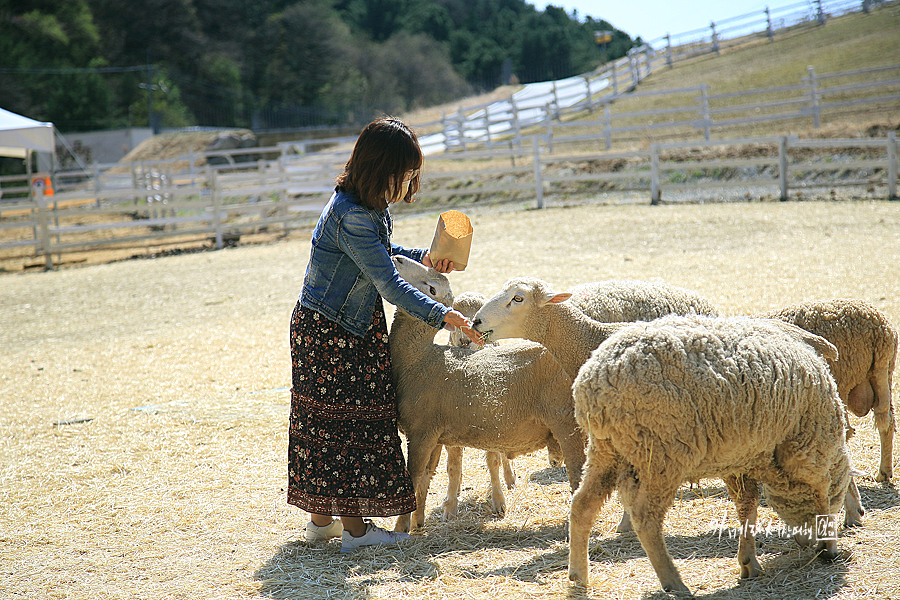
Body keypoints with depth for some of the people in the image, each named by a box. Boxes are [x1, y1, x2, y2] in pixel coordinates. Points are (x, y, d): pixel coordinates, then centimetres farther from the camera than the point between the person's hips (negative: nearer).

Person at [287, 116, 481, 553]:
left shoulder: (372, 206, 4)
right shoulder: (351, 216, -27)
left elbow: (380, 254, 21)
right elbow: (388, 283, -27)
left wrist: (421, 258, 5)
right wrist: (440, 315, -25)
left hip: (354, 327, 10)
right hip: (328, 332, -10)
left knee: (327, 421, 13)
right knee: (349, 419, -3)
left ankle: (321, 519, 22)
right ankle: (355, 528, 5)